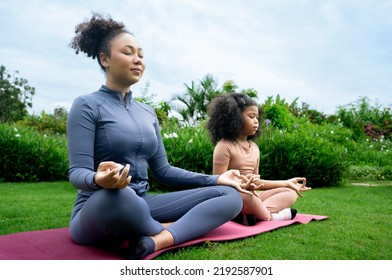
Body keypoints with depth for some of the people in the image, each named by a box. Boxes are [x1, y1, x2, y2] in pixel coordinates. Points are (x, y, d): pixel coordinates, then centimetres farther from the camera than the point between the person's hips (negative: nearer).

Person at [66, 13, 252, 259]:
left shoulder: (147, 112, 12)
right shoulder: (87, 105, -5)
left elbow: (163, 170, 12)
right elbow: (77, 173, -13)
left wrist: (216, 179, 4)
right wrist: (99, 179, -38)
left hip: (142, 204, 6)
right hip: (98, 209, -6)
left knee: (231, 196, -7)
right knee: (117, 195, -44)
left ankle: (157, 240, -30)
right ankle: (184, 228, -14)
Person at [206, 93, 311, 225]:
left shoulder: (254, 147, 12)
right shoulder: (224, 146, -11)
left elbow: (256, 182, 15)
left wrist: (286, 183, 13)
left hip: (253, 197, 8)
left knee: (291, 192, 1)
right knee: (244, 193, -40)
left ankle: (252, 215, -22)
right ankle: (269, 216, -11)